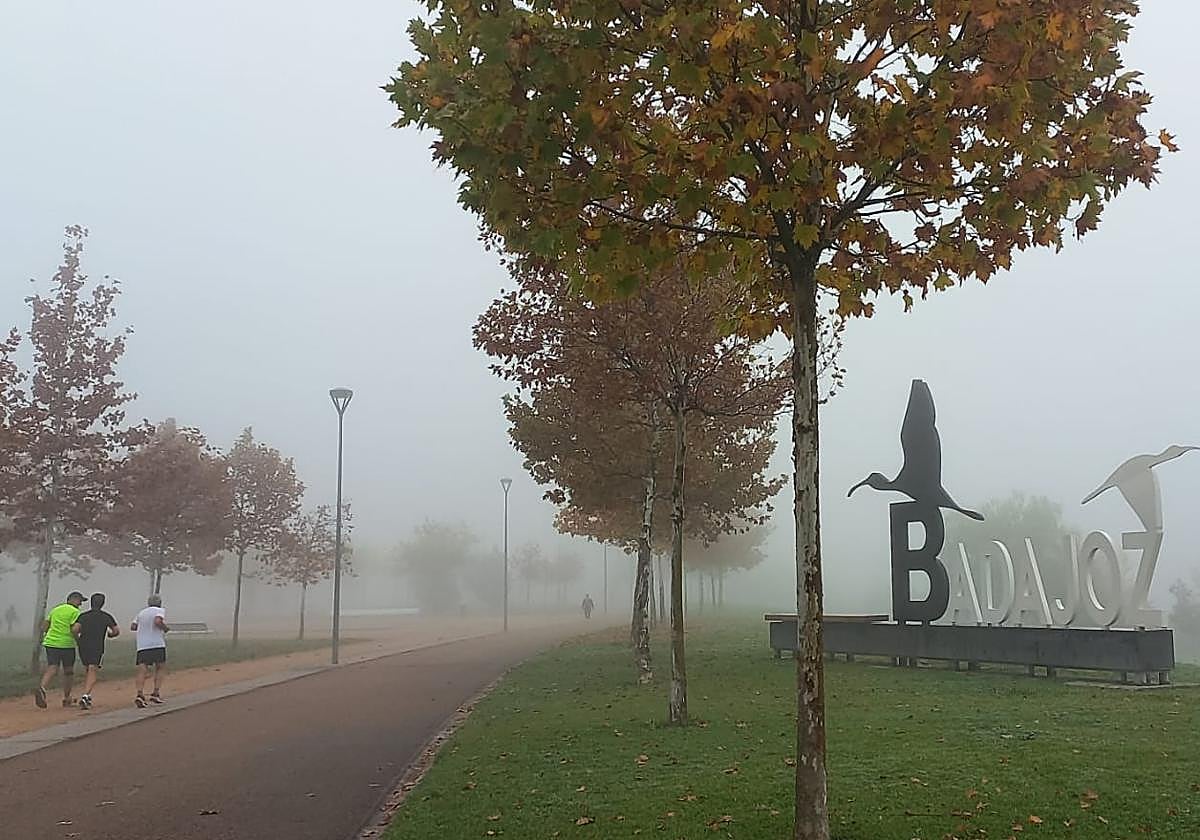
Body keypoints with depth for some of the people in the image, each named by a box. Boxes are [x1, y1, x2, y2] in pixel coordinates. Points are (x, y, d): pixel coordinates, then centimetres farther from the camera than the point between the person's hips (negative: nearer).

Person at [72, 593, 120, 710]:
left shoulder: (83, 615, 9)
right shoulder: (106, 617, 6)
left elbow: (75, 629, -8)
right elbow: (117, 631, 3)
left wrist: (77, 641, 8)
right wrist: (110, 635, 25)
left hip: (83, 647, 3)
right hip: (97, 648, -3)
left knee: (89, 671, 22)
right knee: (93, 673, -7)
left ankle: (87, 696, 17)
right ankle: (85, 696, -27)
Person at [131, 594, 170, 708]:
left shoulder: (141, 613, 21)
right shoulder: (160, 611, 3)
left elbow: (133, 627, 14)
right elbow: (157, 621, -16)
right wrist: (166, 628, 1)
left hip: (142, 646, 4)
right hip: (157, 644, -4)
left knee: (142, 671, -3)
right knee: (160, 668, 12)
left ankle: (139, 694, -22)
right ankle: (156, 693, 3)